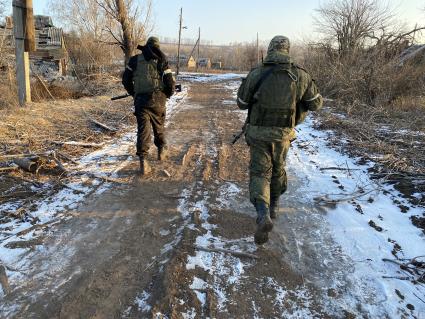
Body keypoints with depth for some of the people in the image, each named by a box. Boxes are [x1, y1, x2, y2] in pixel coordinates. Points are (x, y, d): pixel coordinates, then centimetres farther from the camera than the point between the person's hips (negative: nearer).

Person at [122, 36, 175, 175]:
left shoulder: (135, 59, 7)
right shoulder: (162, 61, 1)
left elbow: (126, 80, 7)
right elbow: (170, 83, -3)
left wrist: (133, 93, 23)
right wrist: (168, 95, 17)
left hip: (140, 100, 1)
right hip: (157, 100, 0)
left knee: (143, 130, 0)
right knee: (159, 126, 19)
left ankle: (143, 160, -9)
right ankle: (162, 150, 36)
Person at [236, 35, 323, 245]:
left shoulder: (255, 75, -9)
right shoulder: (300, 76, -5)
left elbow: (242, 103, 1)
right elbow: (315, 103, 4)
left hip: (258, 133, -2)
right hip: (282, 134, 2)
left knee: (259, 173, 2)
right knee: (278, 169, 22)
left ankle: (263, 215, -19)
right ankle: (273, 206, 39)